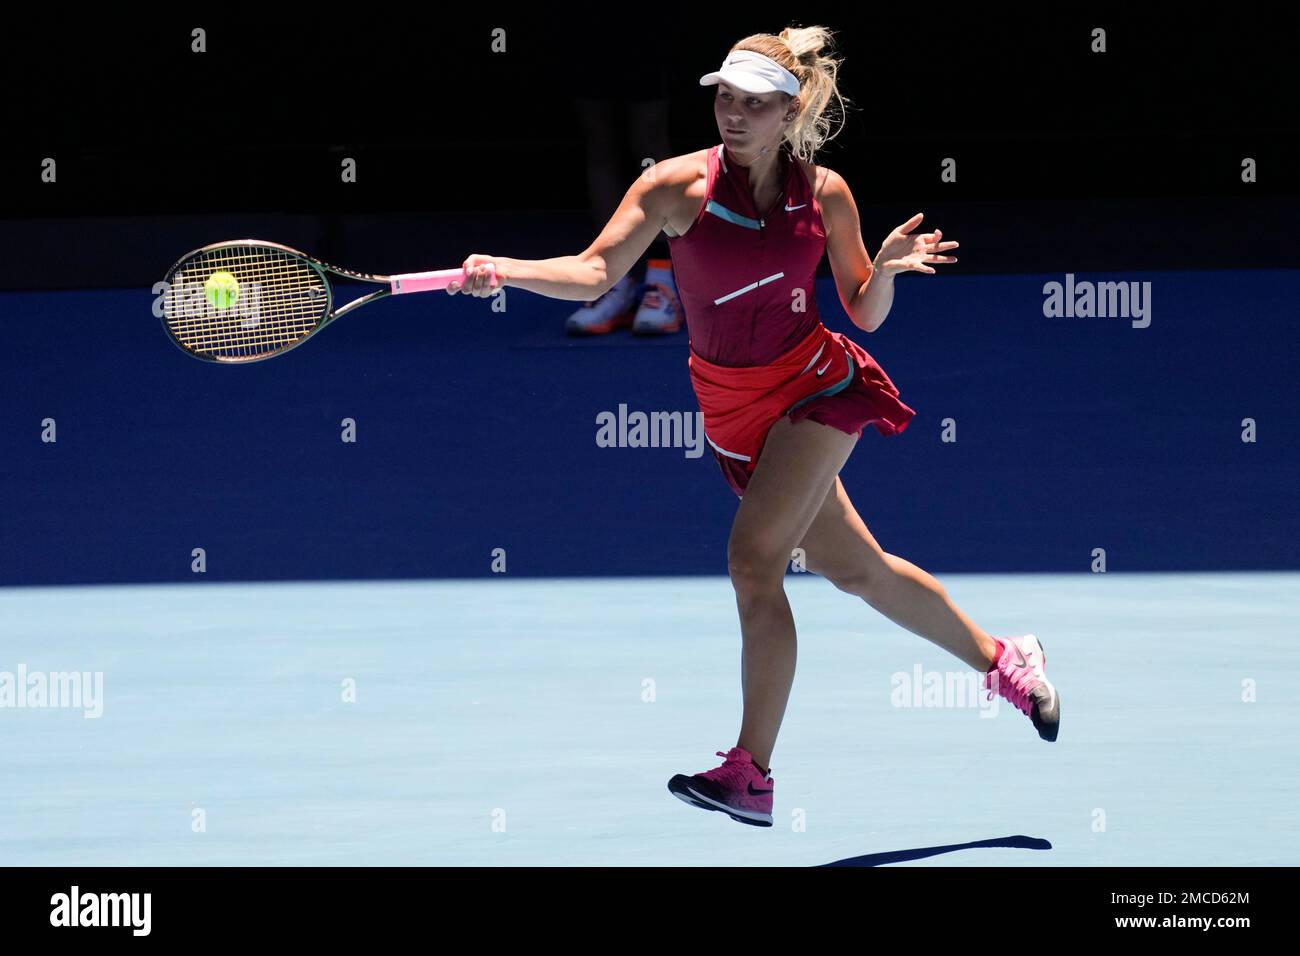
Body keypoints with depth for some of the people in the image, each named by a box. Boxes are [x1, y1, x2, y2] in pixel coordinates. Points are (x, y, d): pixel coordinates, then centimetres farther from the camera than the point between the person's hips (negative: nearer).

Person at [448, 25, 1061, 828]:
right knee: (856, 568, 13)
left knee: (753, 557, -20)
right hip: (734, 409, 3)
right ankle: (1004, 660, 37)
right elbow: (593, 273, -18)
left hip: (816, 386, -3)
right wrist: (504, 271, -34)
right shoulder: (679, 186, -10)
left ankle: (751, 775, -18)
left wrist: (886, 269, -19)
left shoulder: (825, 194, -7)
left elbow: (865, 312, 2)